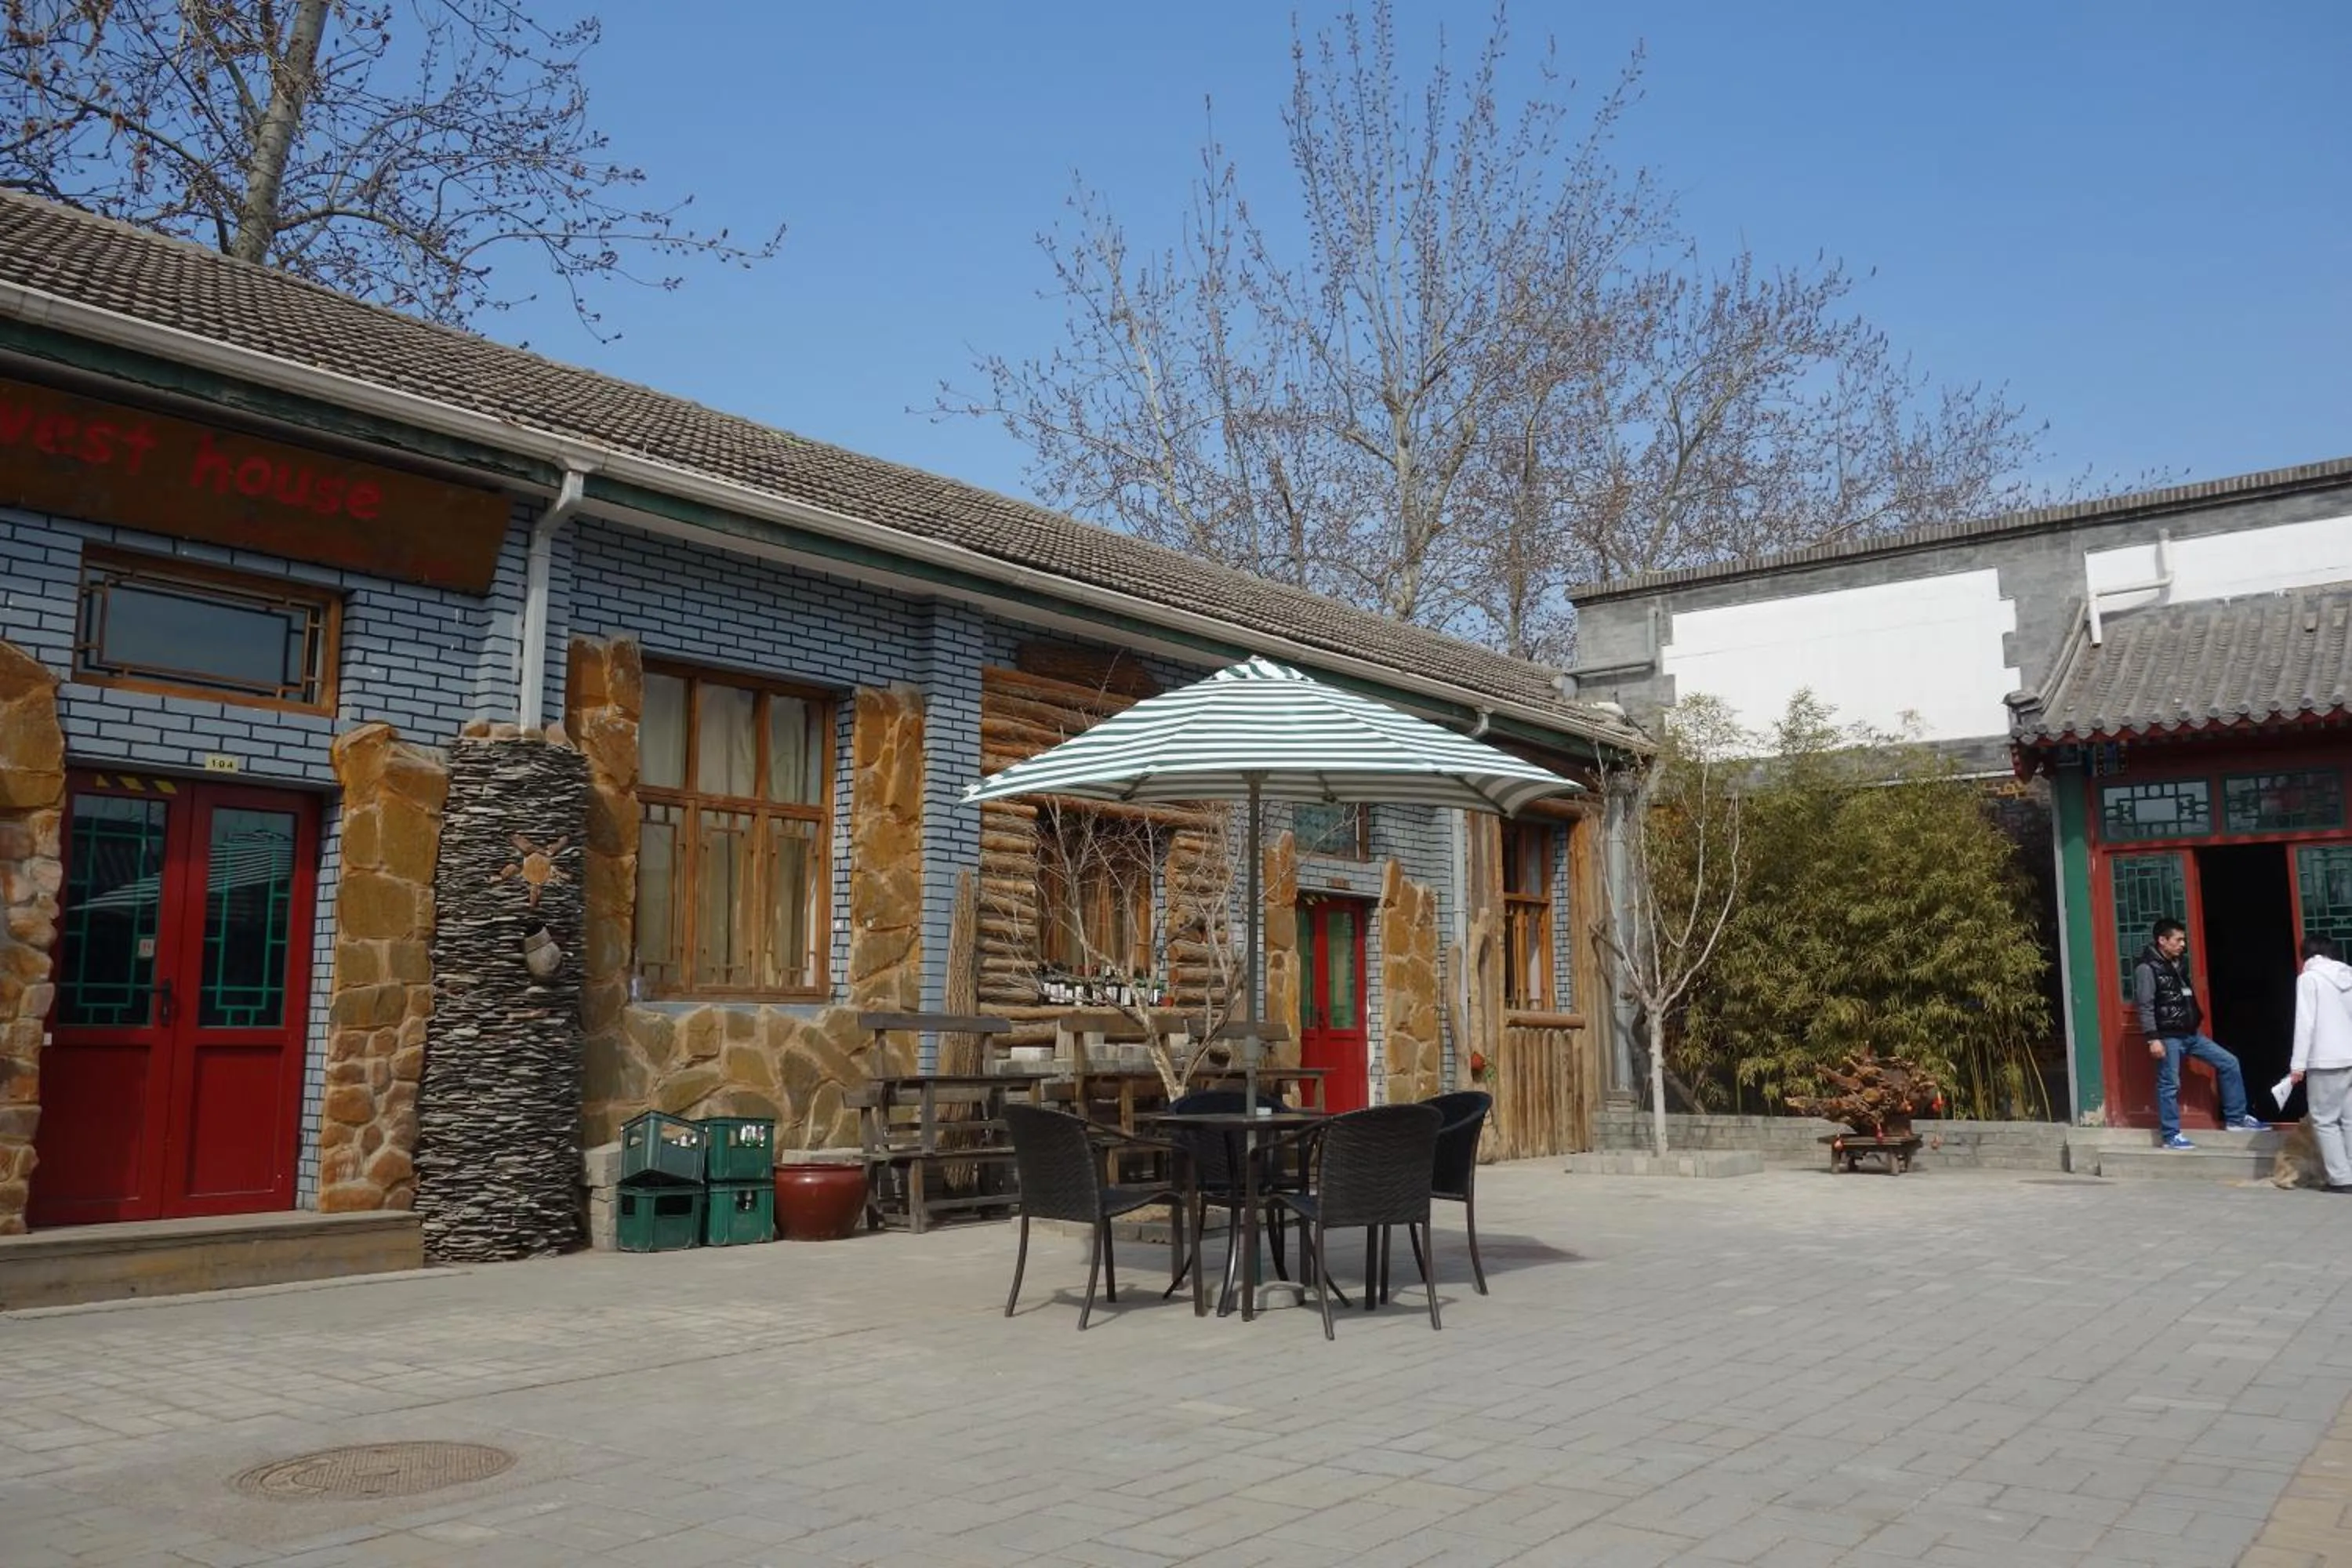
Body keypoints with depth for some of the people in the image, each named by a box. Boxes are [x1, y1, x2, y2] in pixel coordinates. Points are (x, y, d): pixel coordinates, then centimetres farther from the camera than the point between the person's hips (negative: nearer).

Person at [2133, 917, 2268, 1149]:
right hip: (2168, 1037, -9)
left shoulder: (2178, 964, 13)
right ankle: (2171, 1136, 6)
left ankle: (2236, 1119, 19)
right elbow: (2145, 1006, -18)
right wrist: (2153, 1039, -22)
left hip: (2190, 1034, 9)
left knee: (2229, 1063, 10)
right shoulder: (2147, 968, -14)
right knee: (2169, 1085, -2)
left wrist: (2196, 1021, 22)